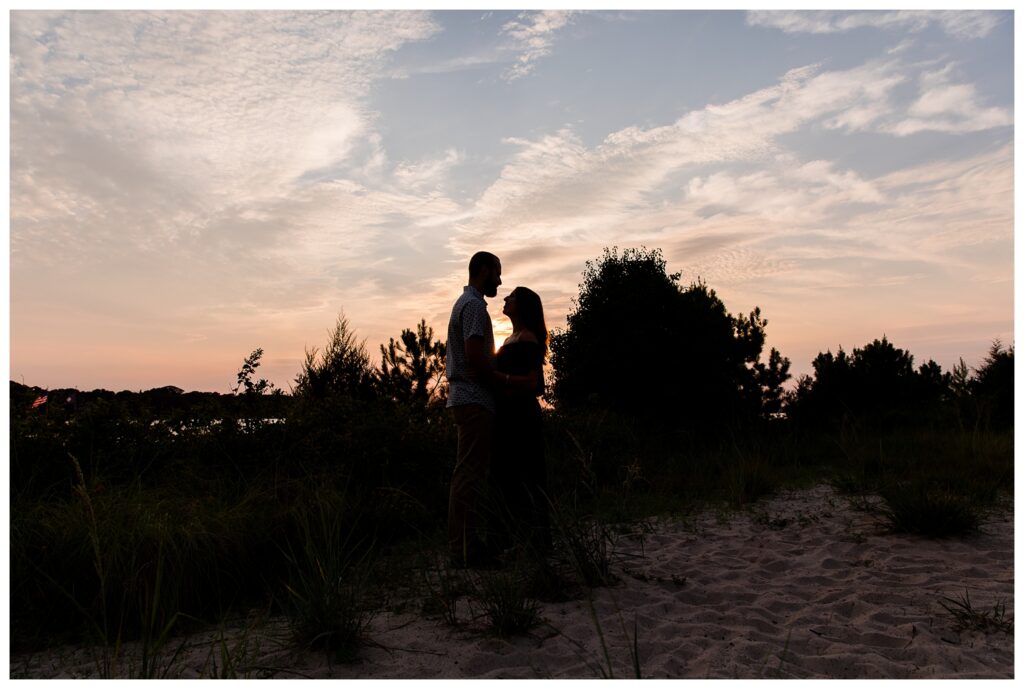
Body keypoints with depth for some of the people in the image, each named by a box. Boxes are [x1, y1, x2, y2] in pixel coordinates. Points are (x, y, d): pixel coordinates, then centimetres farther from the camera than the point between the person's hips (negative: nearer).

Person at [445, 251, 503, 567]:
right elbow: (475, 358, -20)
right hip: (475, 399, -10)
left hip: (466, 398, 10)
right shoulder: (474, 305, -10)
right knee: (470, 474, -9)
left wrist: (498, 381, 17)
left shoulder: (465, 302, 22)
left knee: (470, 474, 11)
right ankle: (466, 549, -5)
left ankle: (465, 545, 16)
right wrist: (504, 385, -8)